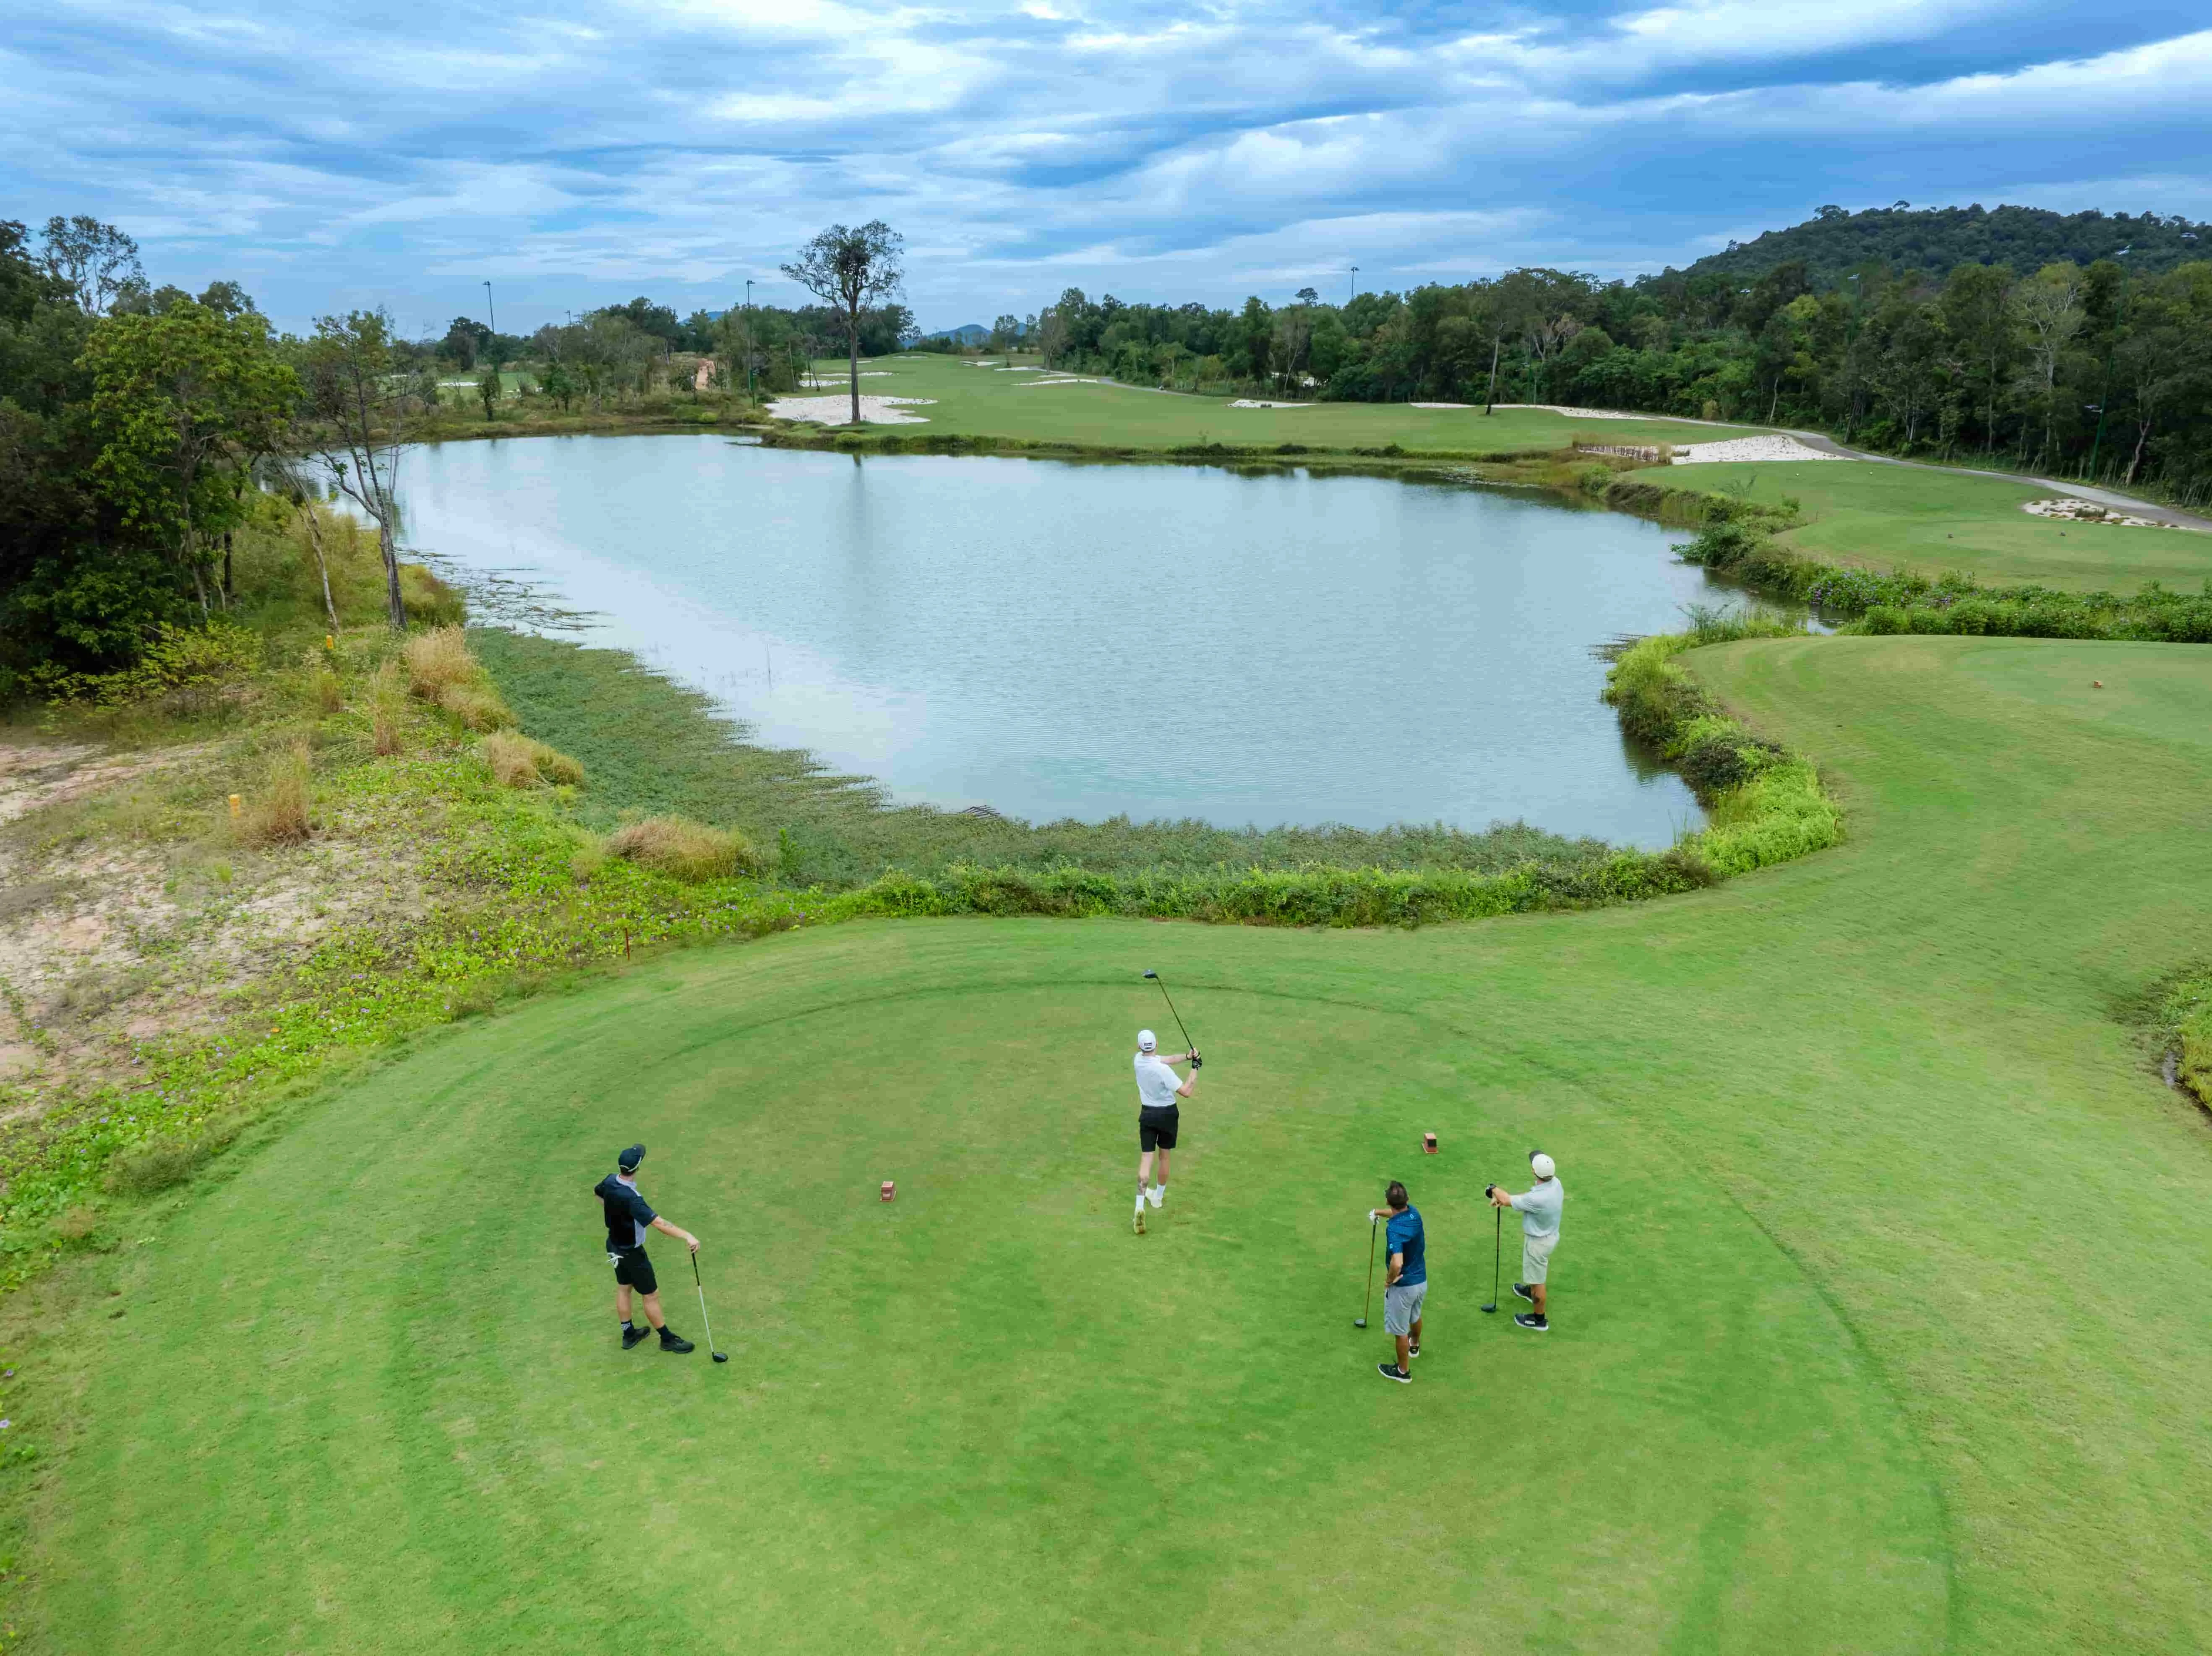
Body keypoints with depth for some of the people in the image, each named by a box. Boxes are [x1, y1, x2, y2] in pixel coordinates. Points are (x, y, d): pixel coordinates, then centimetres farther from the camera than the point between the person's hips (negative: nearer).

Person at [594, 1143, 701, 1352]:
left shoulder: (610, 1181, -14)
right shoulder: (632, 1199, -38)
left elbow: (597, 1192, 13)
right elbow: (659, 1223, -47)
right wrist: (687, 1236, -54)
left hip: (614, 1246, 8)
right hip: (631, 1253, -8)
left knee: (623, 1288, 25)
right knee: (652, 1295, 9)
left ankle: (629, 1334, 43)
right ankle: (667, 1339, 24)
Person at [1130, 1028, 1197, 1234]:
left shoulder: (1138, 1060, -10)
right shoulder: (1163, 1070, -27)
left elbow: (1166, 1059, -1)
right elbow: (1186, 1092, -25)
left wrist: (1187, 1057, -11)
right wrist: (1195, 1068, -18)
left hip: (1147, 1114, 3)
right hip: (1167, 1114, -3)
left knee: (1146, 1158, 1)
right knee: (1164, 1156, 18)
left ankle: (1140, 1206, -13)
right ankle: (1159, 1196, 36)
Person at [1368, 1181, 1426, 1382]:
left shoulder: (1395, 1230, -32)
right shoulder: (1414, 1212, -9)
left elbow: (1397, 1263, -45)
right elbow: (1399, 1212, 19)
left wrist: (1390, 1280, -25)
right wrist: (1378, 1212, 33)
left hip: (1403, 1286, -8)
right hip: (1422, 1280, 8)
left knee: (1401, 1330, 14)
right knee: (1415, 1316, 35)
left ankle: (1403, 1371, 32)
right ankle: (1415, 1346, 62)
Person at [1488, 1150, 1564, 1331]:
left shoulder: (1537, 1199, -41)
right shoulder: (1555, 1182, -17)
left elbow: (1508, 1201, -23)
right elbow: (1528, 1195, 1)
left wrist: (1494, 1189, -3)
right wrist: (1503, 1199, -3)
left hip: (1539, 1241, -8)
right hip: (1552, 1234, 8)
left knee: (1537, 1279, 13)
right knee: (1540, 1268, 34)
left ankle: (1539, 1319, 32)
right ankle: (1532, 1292, 61)